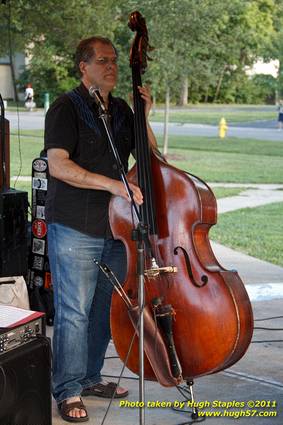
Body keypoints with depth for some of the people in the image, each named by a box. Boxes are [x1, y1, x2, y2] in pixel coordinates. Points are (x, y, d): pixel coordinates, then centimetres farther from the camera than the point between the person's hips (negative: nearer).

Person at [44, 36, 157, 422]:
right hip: (75, 230, -7)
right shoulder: (66, 109, -7)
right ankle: (69, 391, 9)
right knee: (74, 313, -3)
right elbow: (58, 165, -18)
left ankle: (91, 377, 28)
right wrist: (112, 184, -25)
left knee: (104, 309, 13)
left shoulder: (121, 110, 14)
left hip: (114, 228, 7)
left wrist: (144, 117, 2)